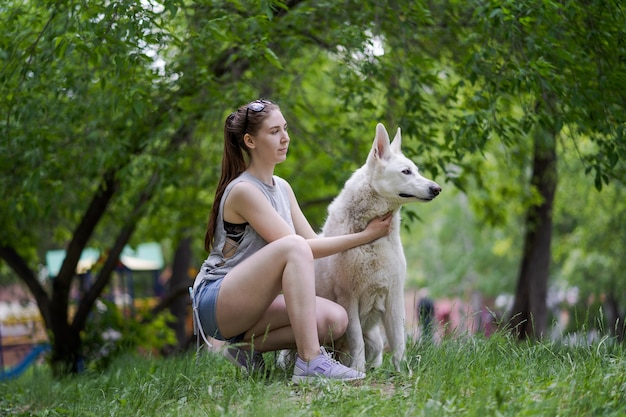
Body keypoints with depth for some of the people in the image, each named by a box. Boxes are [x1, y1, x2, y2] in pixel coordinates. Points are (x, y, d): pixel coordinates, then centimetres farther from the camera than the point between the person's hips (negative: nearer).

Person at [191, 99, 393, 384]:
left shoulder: (282, 188, 13)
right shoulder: (243, 190, -14)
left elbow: (313, 241, 6)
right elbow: (300, 246, -18)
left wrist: (368, 232, -4)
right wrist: (365, 236, -16)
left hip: (250, 304, 8)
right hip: (215, 301, -8)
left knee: (335, 319, -15)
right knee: (292, 245, -32)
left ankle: (248, 344, 0)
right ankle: (310, 363, -37)